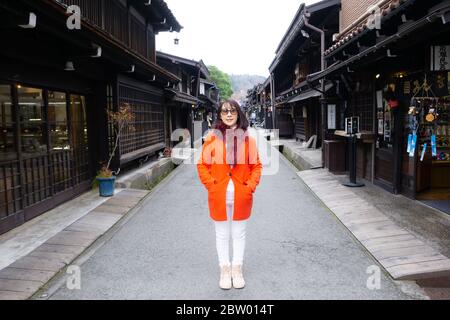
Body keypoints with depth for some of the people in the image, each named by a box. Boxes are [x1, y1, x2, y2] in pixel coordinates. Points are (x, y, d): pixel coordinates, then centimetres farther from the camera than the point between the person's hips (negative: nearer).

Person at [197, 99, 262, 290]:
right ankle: (225, 270, 29)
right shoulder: (212, 138, -3)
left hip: (241, 197, 1)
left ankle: (237, 270, 30)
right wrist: (211, 185, -7)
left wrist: (251, 186, -6)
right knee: (222, 235, 13)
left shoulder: (248, 139, -1)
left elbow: (256, 166, 4)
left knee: (239, 234, 14)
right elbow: (202, 165, 1)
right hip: (219, 197, 0)